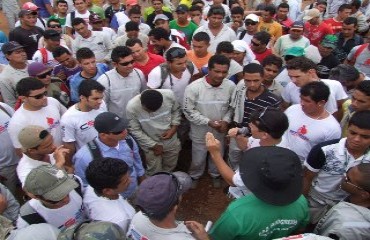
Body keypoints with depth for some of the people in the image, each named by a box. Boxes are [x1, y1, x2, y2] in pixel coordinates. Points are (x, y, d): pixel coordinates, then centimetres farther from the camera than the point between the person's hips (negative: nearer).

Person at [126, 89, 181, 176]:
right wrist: (153, 145, -12)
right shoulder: (132, 107, -29)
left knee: (170, 167, 24)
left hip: (171, 140, 3)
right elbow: (135, 131, -17)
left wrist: (173, 128, -16)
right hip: (150, 144, -2)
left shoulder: (169, 95, -25)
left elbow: (176, 110, -4)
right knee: (154, 173, 13)